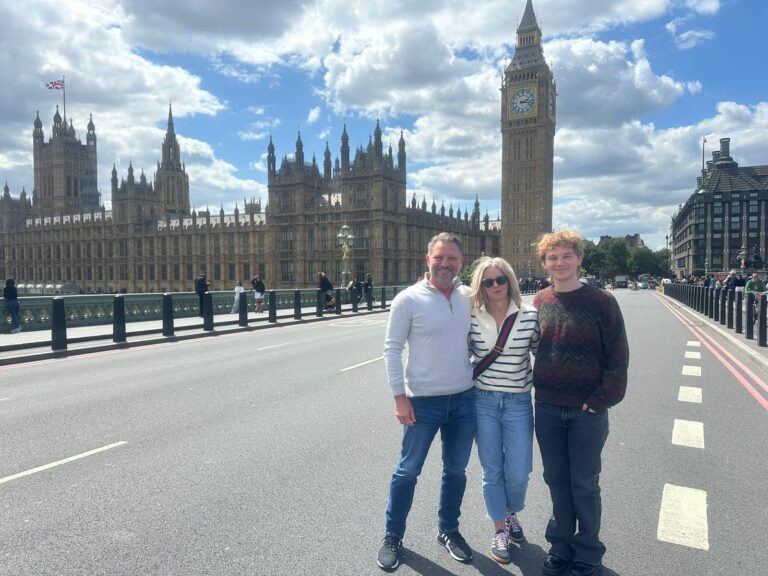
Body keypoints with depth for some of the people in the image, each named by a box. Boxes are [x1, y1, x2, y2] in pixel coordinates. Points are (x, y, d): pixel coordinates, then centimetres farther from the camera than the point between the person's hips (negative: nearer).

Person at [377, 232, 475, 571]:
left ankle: (448, 530, 38)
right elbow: (392, 349, -8)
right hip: (423, 401, -4)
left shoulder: (469, 297, 2)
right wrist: (400, 396, -12)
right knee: (408, 471, 9)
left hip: (464, 399, 4)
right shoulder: (408, 299, -10)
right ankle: (393, 536, 29)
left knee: (456, 471, 17)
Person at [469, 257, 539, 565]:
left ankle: (511, 513, 38)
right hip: (483, 401, 0)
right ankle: (500, 530, 31)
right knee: (492, 470, 10)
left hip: (518, 403, 0)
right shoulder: (472, 317, -5)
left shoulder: (530, 315, -7)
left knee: (518, 473, 4)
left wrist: (535, 381, -1)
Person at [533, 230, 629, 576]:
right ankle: (561, 545, 33)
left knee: (584, 485, 9)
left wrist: (602, 400, -11)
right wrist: (538, 389, 5)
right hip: (547, 409, 3)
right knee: (556, 481, 15)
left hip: (587, 411, -3)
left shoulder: (602, 302, -8)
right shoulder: (539, 302, 3)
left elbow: (618, 357, -7)